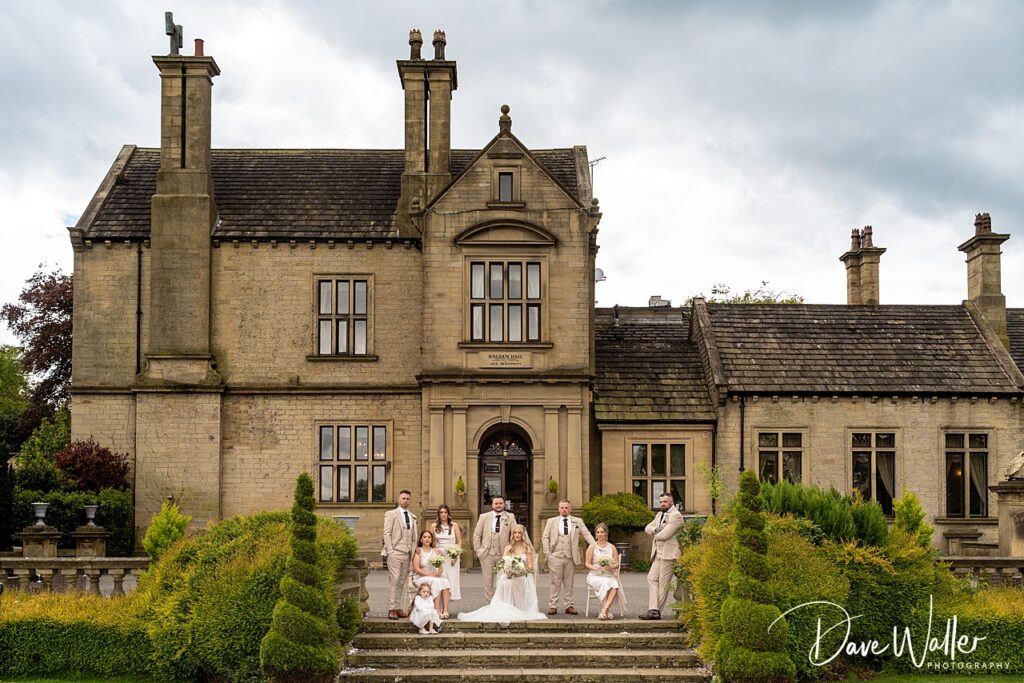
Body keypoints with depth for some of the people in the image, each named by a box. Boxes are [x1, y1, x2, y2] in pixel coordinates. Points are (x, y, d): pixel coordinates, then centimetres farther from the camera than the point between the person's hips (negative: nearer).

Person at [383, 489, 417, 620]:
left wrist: (414, 550, 7)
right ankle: (391, 609, -11)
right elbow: (387, 533, -3)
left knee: (402, 582, 6)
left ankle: (397, 608, 9)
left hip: (407, 553, 5)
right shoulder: (391, 514, 3)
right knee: (394, 580, -10)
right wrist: (390, 550, -12)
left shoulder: (412, 517, 18)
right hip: (395, 552, -5)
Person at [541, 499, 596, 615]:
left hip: (570, 557, 1)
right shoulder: (551, 521, 10)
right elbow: (545, 538, 8)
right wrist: (547, 553, -2)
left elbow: (587, 534, 4)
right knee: (555, 582, -1)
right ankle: (553, 606, 2)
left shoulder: (578, 522, 11)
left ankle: (569, 606, 9)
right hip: (555, 556, -1)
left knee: (569, 583, 5)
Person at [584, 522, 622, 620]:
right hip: (595, 576, -2)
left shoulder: (612, 547, 13)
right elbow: (587, 563, 2)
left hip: (610, 576, 2)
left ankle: (604, 610, -41)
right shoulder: (592, 547, 6)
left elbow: (617, 564, 9)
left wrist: (610, 567, -14)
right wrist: (595, 568, -19)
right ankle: (607, 611, -34)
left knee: (615, 586, -34)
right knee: (606, 583, -36)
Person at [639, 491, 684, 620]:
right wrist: (655, 529, -9)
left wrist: (655, 534, 2)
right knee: (652, 578, 1)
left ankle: (655, 611, -2)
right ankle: (653, 609, -4)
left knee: (663, 583, -4)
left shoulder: (675, 515, -9)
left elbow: (665, 534, -18)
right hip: (658, 553, 9)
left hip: (668, 554, -9)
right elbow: (647, 528, 14)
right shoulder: (660, 515, 20)